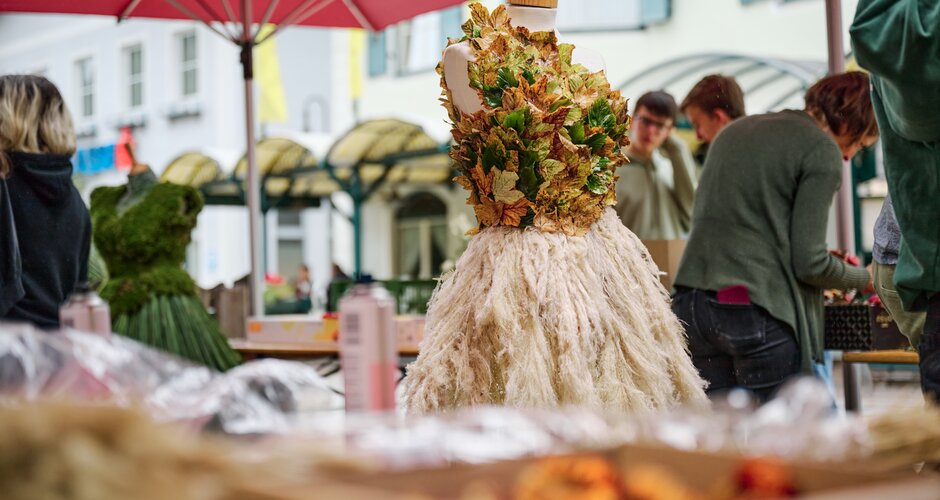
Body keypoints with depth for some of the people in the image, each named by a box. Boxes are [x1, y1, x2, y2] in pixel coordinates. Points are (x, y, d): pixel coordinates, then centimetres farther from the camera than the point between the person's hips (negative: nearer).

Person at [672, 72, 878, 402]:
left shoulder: (736, 131, 21)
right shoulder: (823, 151, -2)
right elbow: (809, 262, -8)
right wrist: (865, 278, 11)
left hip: (691, 302, 7)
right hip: (757, 311, -7)